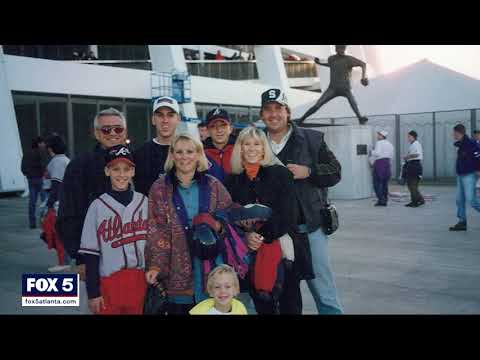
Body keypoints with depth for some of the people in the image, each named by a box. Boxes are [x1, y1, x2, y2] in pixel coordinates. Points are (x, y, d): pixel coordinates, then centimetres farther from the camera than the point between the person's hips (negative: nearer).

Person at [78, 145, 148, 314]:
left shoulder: (144, 202, 2)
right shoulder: (97, 206, -4)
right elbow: (91, 253, -3)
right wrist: (93, 293, -5)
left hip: (141, 281, 2)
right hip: (109, 283, -2)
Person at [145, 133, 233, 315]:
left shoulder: (213, 185, 6)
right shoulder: (160, 188, 2)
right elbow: (156, 231, -4)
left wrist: (219, 226, -12)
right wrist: (155, 264, -14)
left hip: (210, 265, 1)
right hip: (176, 268, -1)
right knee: (178, 308, 4)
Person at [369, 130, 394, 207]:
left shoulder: (379, 143, -8)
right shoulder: (390, 144, 15)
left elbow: (377, 153, -18)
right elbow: (391, 155, 15)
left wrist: (371, 152, -1)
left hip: (379, 163, -7)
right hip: (387, 163, 7)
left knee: (377, 183, -3)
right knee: (385, 183, 10)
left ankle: (381, 200, -11)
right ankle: (385, 200, 10)